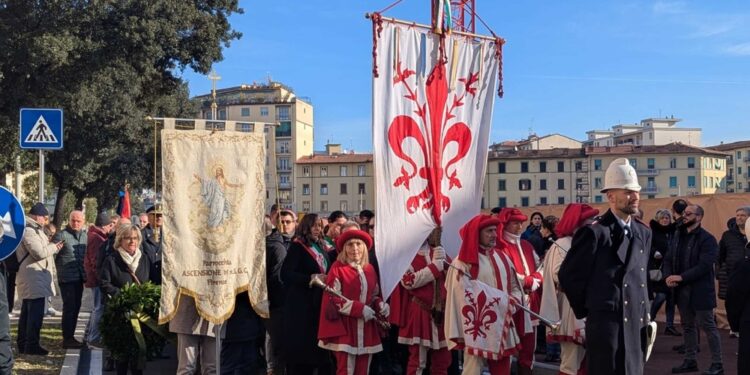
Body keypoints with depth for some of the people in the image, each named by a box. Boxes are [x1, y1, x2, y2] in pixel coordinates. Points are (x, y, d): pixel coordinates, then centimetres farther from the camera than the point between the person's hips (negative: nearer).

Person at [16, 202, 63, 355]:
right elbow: (39, 253, -23)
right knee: (36, 312, -8)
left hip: (31, 277, 11)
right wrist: (54, 247, -8)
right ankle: (32, 345, -4)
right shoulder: (29, 231, -17)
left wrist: (49, 245, 7)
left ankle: (23, 343, 21)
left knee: (27, 311, 15)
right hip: (34, 277, -11)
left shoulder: (31, 229, 17)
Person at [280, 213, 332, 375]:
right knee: (300, 346, -2)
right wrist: (310, 278, -24)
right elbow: (285, 274, -17)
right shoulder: (296, 247, -6)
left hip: (319, 303, 6)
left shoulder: (321, 248, 15)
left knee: (317, 344, 6)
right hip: (301, 304, -6)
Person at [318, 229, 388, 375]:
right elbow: (333, 299, -11)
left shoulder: (369, 269, 11)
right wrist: (360, 309, -17)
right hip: (345, 328, -5)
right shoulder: (338, 268, -5)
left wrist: (380, 304, -3)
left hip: (366, 329, 5)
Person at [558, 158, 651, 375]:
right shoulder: (594, 233, -11)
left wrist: (643, 313, 16)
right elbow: (568, 275, -7)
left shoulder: (643, 233, 12)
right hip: (606, 324, -7)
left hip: (636, 324, 7)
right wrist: (587, 310, 1)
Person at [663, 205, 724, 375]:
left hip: (700, 290, -7)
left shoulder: (707, 239, -11)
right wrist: (668, 276, -10)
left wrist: (681, 277, -23)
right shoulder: (678, 236, 11)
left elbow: (704, 266, -20)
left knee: (708, 326, -1)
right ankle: (690, 361, 25)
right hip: (682, 290, 7)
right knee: (688, 326, 15)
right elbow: (668, 260, 9)